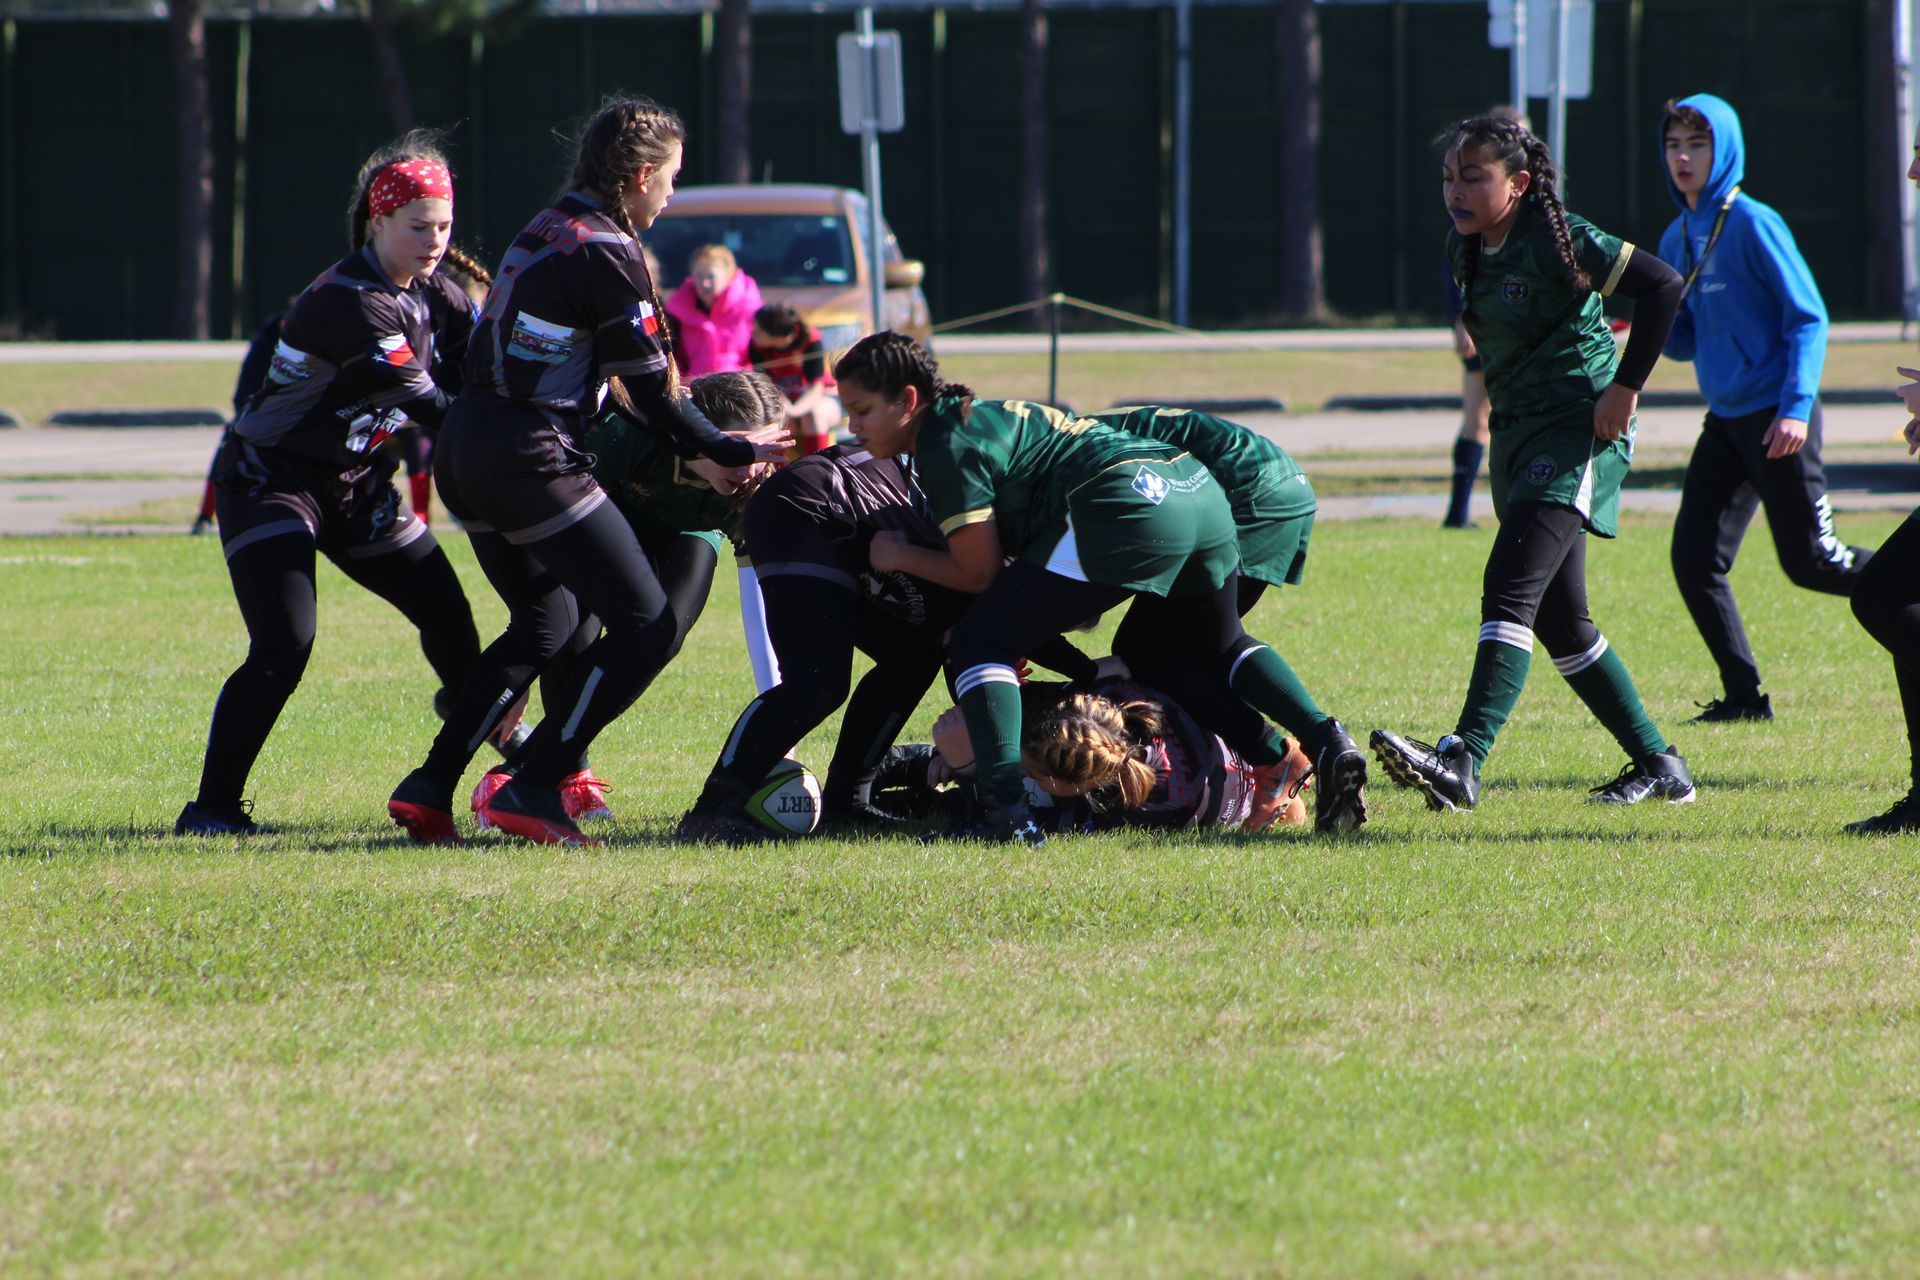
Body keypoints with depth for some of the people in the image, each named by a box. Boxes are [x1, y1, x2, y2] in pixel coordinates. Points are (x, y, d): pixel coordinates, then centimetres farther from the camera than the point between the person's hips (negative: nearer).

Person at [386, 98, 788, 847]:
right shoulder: (605, 253, -12)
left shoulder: (547, 232, 15)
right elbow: (652, 391, -8)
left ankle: (429, 787, 20)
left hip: (465, 448, 9)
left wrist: (700, 446, 21)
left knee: (547, 623, 25)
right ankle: (532, 791, -6)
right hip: (529, 462, -9)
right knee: (646, 626, -4)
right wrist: (731, 452, 6)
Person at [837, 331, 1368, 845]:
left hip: (1128, 506, -10)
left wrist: (901, 557, 14)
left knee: (979, 643, -5)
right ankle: (1330, 747, 18)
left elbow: (981, 573, 0)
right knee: (1217, 649, 34)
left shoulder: (945, 448, -1)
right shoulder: (978, 416, 29)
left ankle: (1006, 807, -19)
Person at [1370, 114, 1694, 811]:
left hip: (1576, 430, -9)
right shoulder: (1465, 248, 9)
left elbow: (1661, 284, -17)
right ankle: (1658, 764, 20)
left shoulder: (1559, 239, -14)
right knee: (1559, 619, 10)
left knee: (1510, 586, -22)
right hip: (1517, 434, 9)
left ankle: (1464, 762, -34)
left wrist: (1626, 387, -17)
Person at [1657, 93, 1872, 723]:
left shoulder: (1752, 224, -11)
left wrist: (1797, 407, -23)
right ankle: (1745, 695, 5)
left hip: (1776, 417, -7)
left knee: (1810, 562, -5)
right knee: (1695, 558, -1)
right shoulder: (1678, 239, 12)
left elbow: (1809, 318, -13)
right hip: (1725, 421, 8)